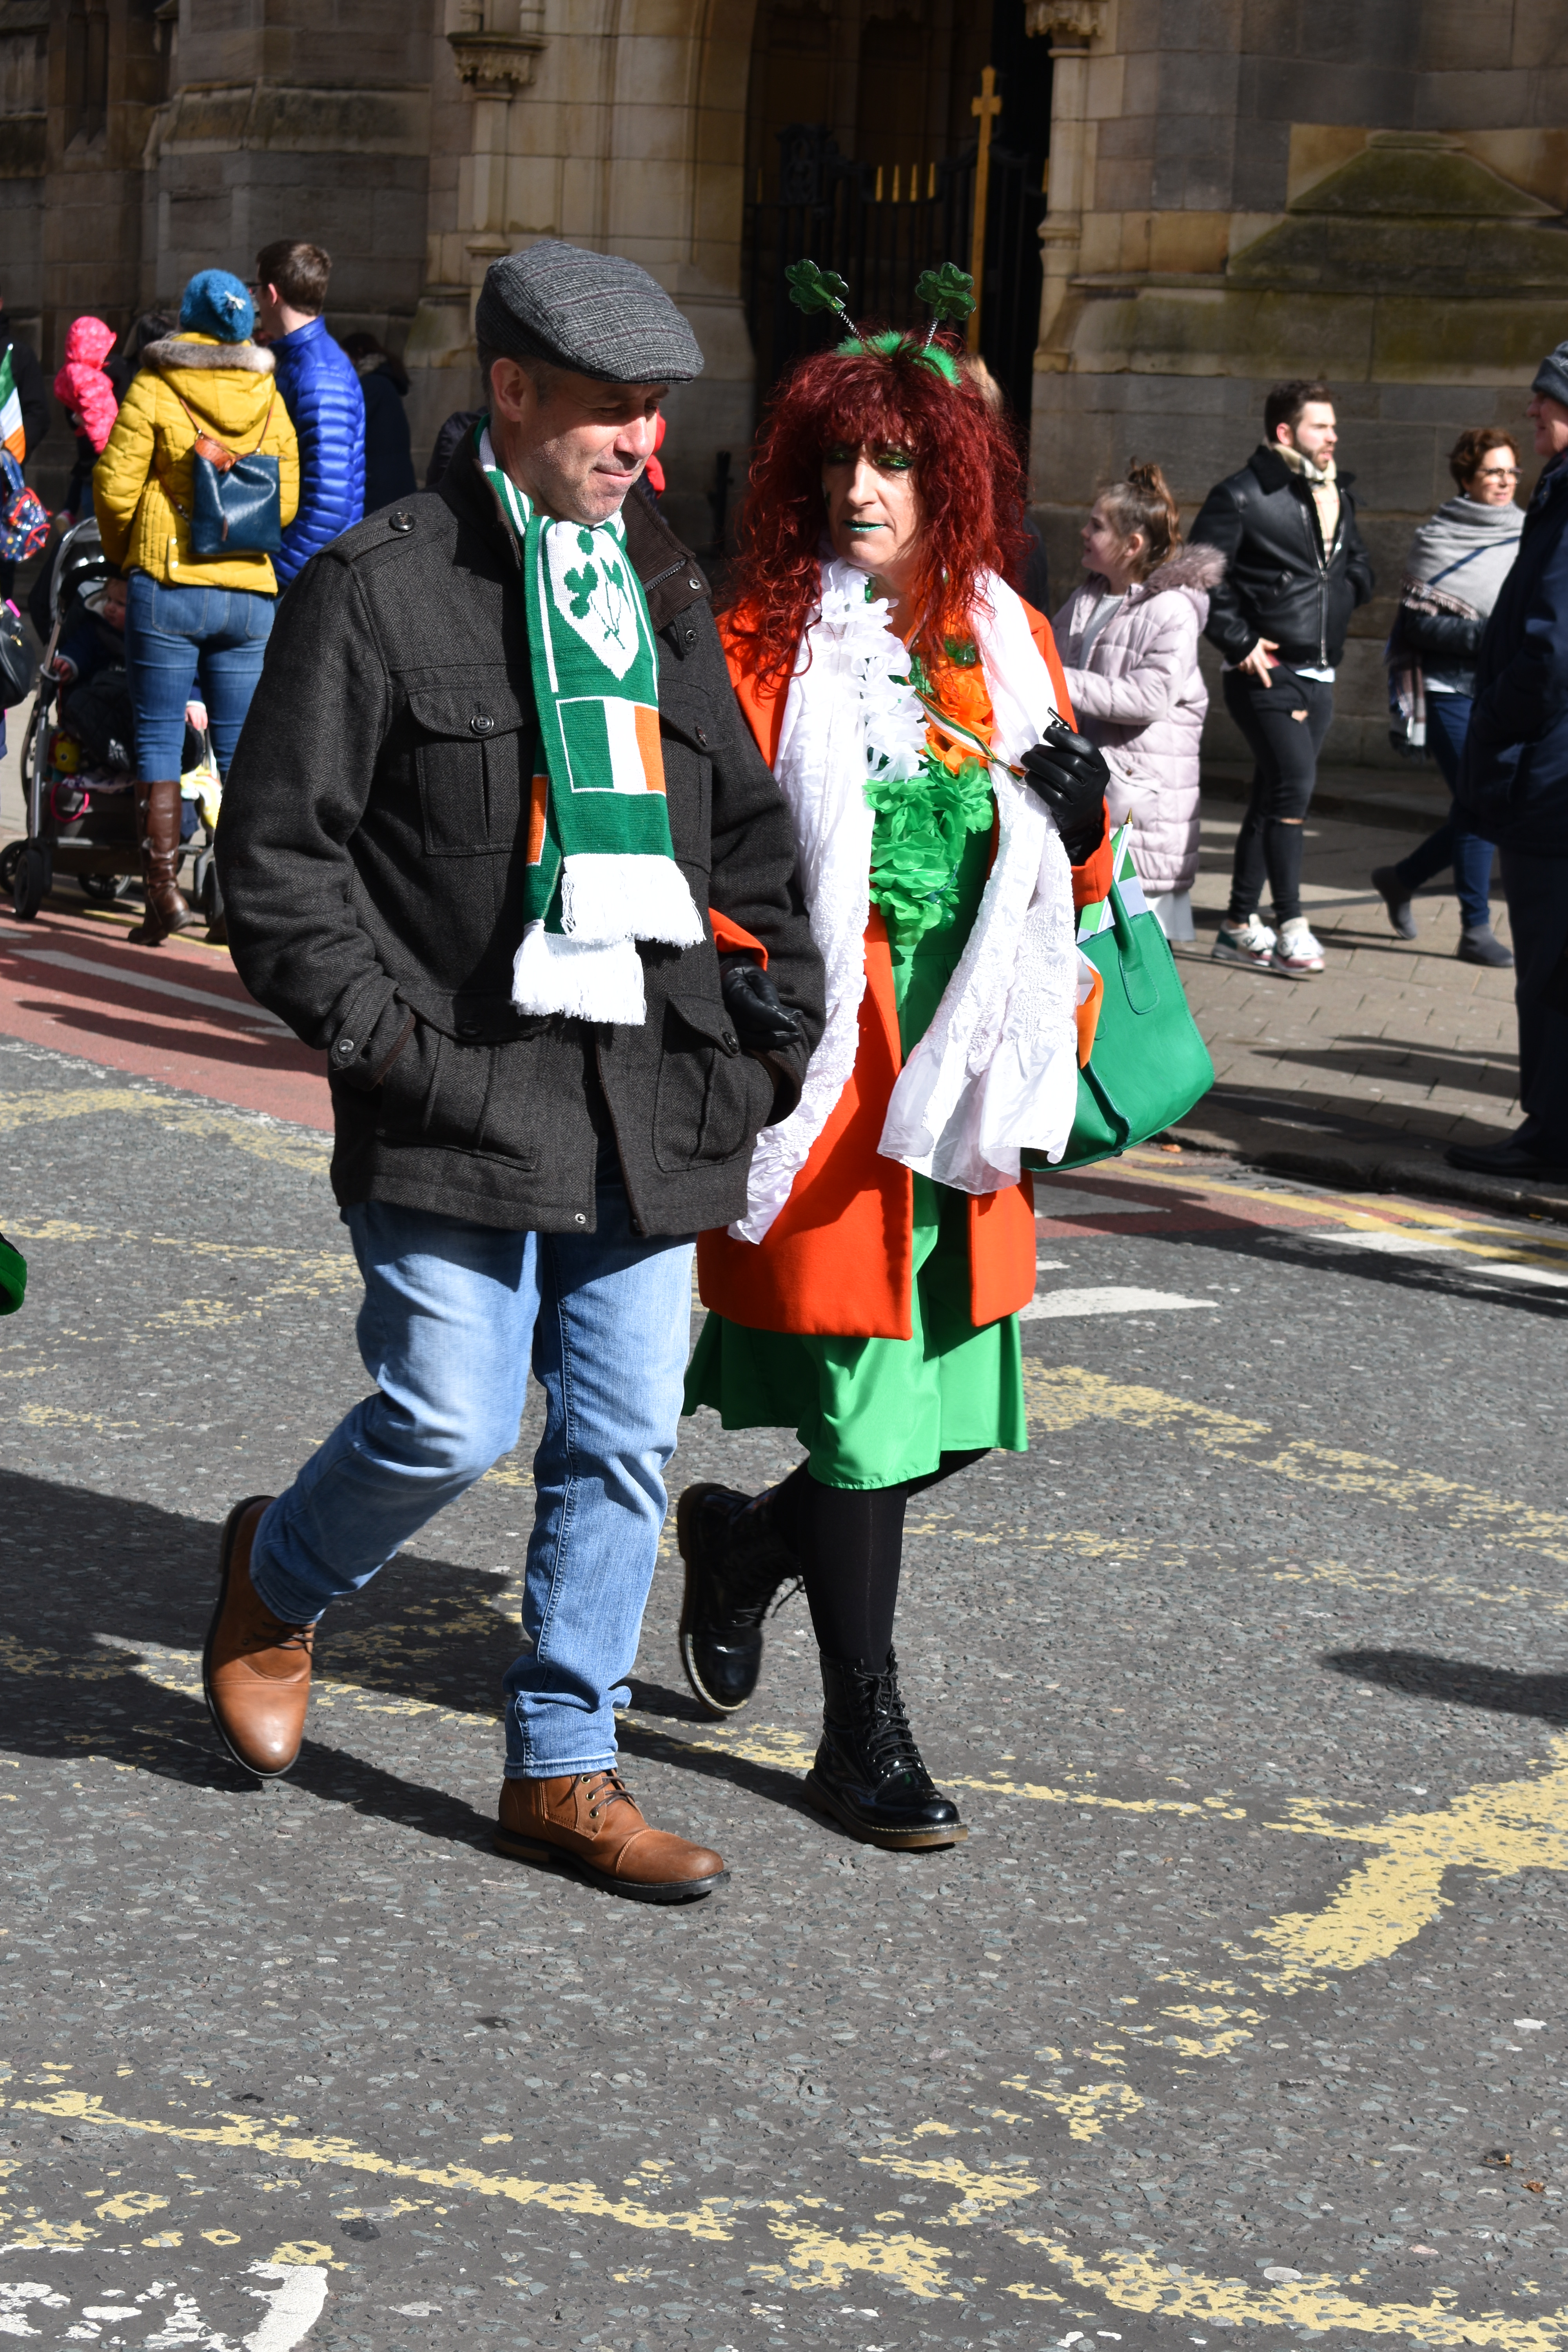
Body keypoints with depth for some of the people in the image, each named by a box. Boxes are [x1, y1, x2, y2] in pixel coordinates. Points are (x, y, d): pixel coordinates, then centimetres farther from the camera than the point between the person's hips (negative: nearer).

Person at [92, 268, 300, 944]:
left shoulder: (153, 388, -3)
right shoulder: (269, 398, 8)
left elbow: (116, 484, -5)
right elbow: (288, 499, 10)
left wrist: (123, 556, 12)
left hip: (168, 584, -3)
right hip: (250, 590, 3)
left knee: (157, 744, 3)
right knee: (243, 751, 7)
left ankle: (164, 889, -3)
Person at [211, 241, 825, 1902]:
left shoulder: (663, 597, 15)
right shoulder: (379, 589, -4)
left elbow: (746, 833, 23)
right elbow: (277, 845, -5)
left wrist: (773, 1023, 11)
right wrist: (380, 1035, -11)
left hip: (649, 1106, 6)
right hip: (458, 1097, -6)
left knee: (623, 1446, 6)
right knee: (451, 1424, -7)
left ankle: (562, 1772, 18)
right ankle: (277, 1582, 25)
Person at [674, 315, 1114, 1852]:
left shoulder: (1005, 641, 11)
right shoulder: (765, 643, -3)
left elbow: (1071, 879, 17)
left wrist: (1082, 811, -4)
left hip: (961, 1076, 5)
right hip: (825, 1073, -5)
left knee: (958, 1408, 8)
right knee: (866, 1407, -3)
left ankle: (741, 1543, 35)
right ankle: (864, 1734, 10)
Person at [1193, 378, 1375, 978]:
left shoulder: (1336, 495, 14)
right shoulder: (1242, 496, -8)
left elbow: (1359, 567, 27)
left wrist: (1337, 598, 7)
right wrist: (1241, 642, -14)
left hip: (1319, 675, 8)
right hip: (1266, 673, -8)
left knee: (1275, 794, 11)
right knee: (1294, 781, -17)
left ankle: (1240, 925, 17)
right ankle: (1291, 926, -14)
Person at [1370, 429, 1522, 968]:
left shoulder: (1526, 540, 9)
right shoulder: (1438, 539, -4)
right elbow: (1417, 624, -9)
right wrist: (1488, 637, -17)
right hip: (1453, 689, -5)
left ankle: (1401, 878, 28)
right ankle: (1476, 929, -3)